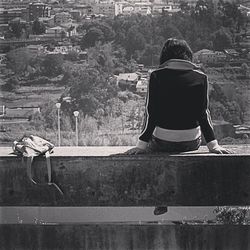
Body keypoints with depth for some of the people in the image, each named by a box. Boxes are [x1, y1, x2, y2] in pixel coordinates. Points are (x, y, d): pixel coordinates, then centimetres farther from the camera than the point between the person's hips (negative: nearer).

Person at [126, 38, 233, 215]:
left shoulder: (157, 76, -6)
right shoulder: (200, 77, -3)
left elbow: (151, 112, -8)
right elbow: (204, 113, -4)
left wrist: (142, 144, -4)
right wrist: (213, 145, 1)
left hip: (163, 142, -2)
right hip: (192, 142, 2)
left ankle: (161, 202, 21)